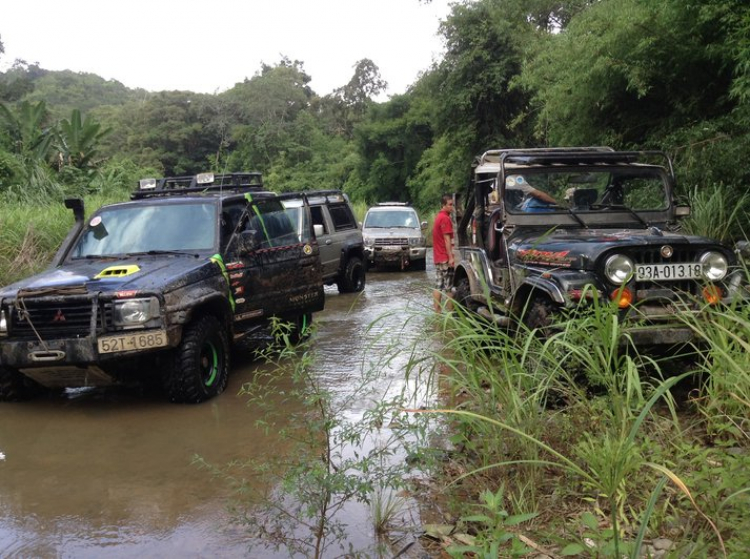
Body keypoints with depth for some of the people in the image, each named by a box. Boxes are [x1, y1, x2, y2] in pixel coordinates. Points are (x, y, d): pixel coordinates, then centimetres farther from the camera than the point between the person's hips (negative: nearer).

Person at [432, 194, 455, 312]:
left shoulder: (439, 216, 16)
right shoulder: (445, 218, -14)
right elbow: (447, 239, -18)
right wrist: (451, 257, -19)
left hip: (438, 257, 9)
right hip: (445, 258, -9)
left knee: (438, 286, 9)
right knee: (448, 287, -6)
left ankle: (437, 312, 9)